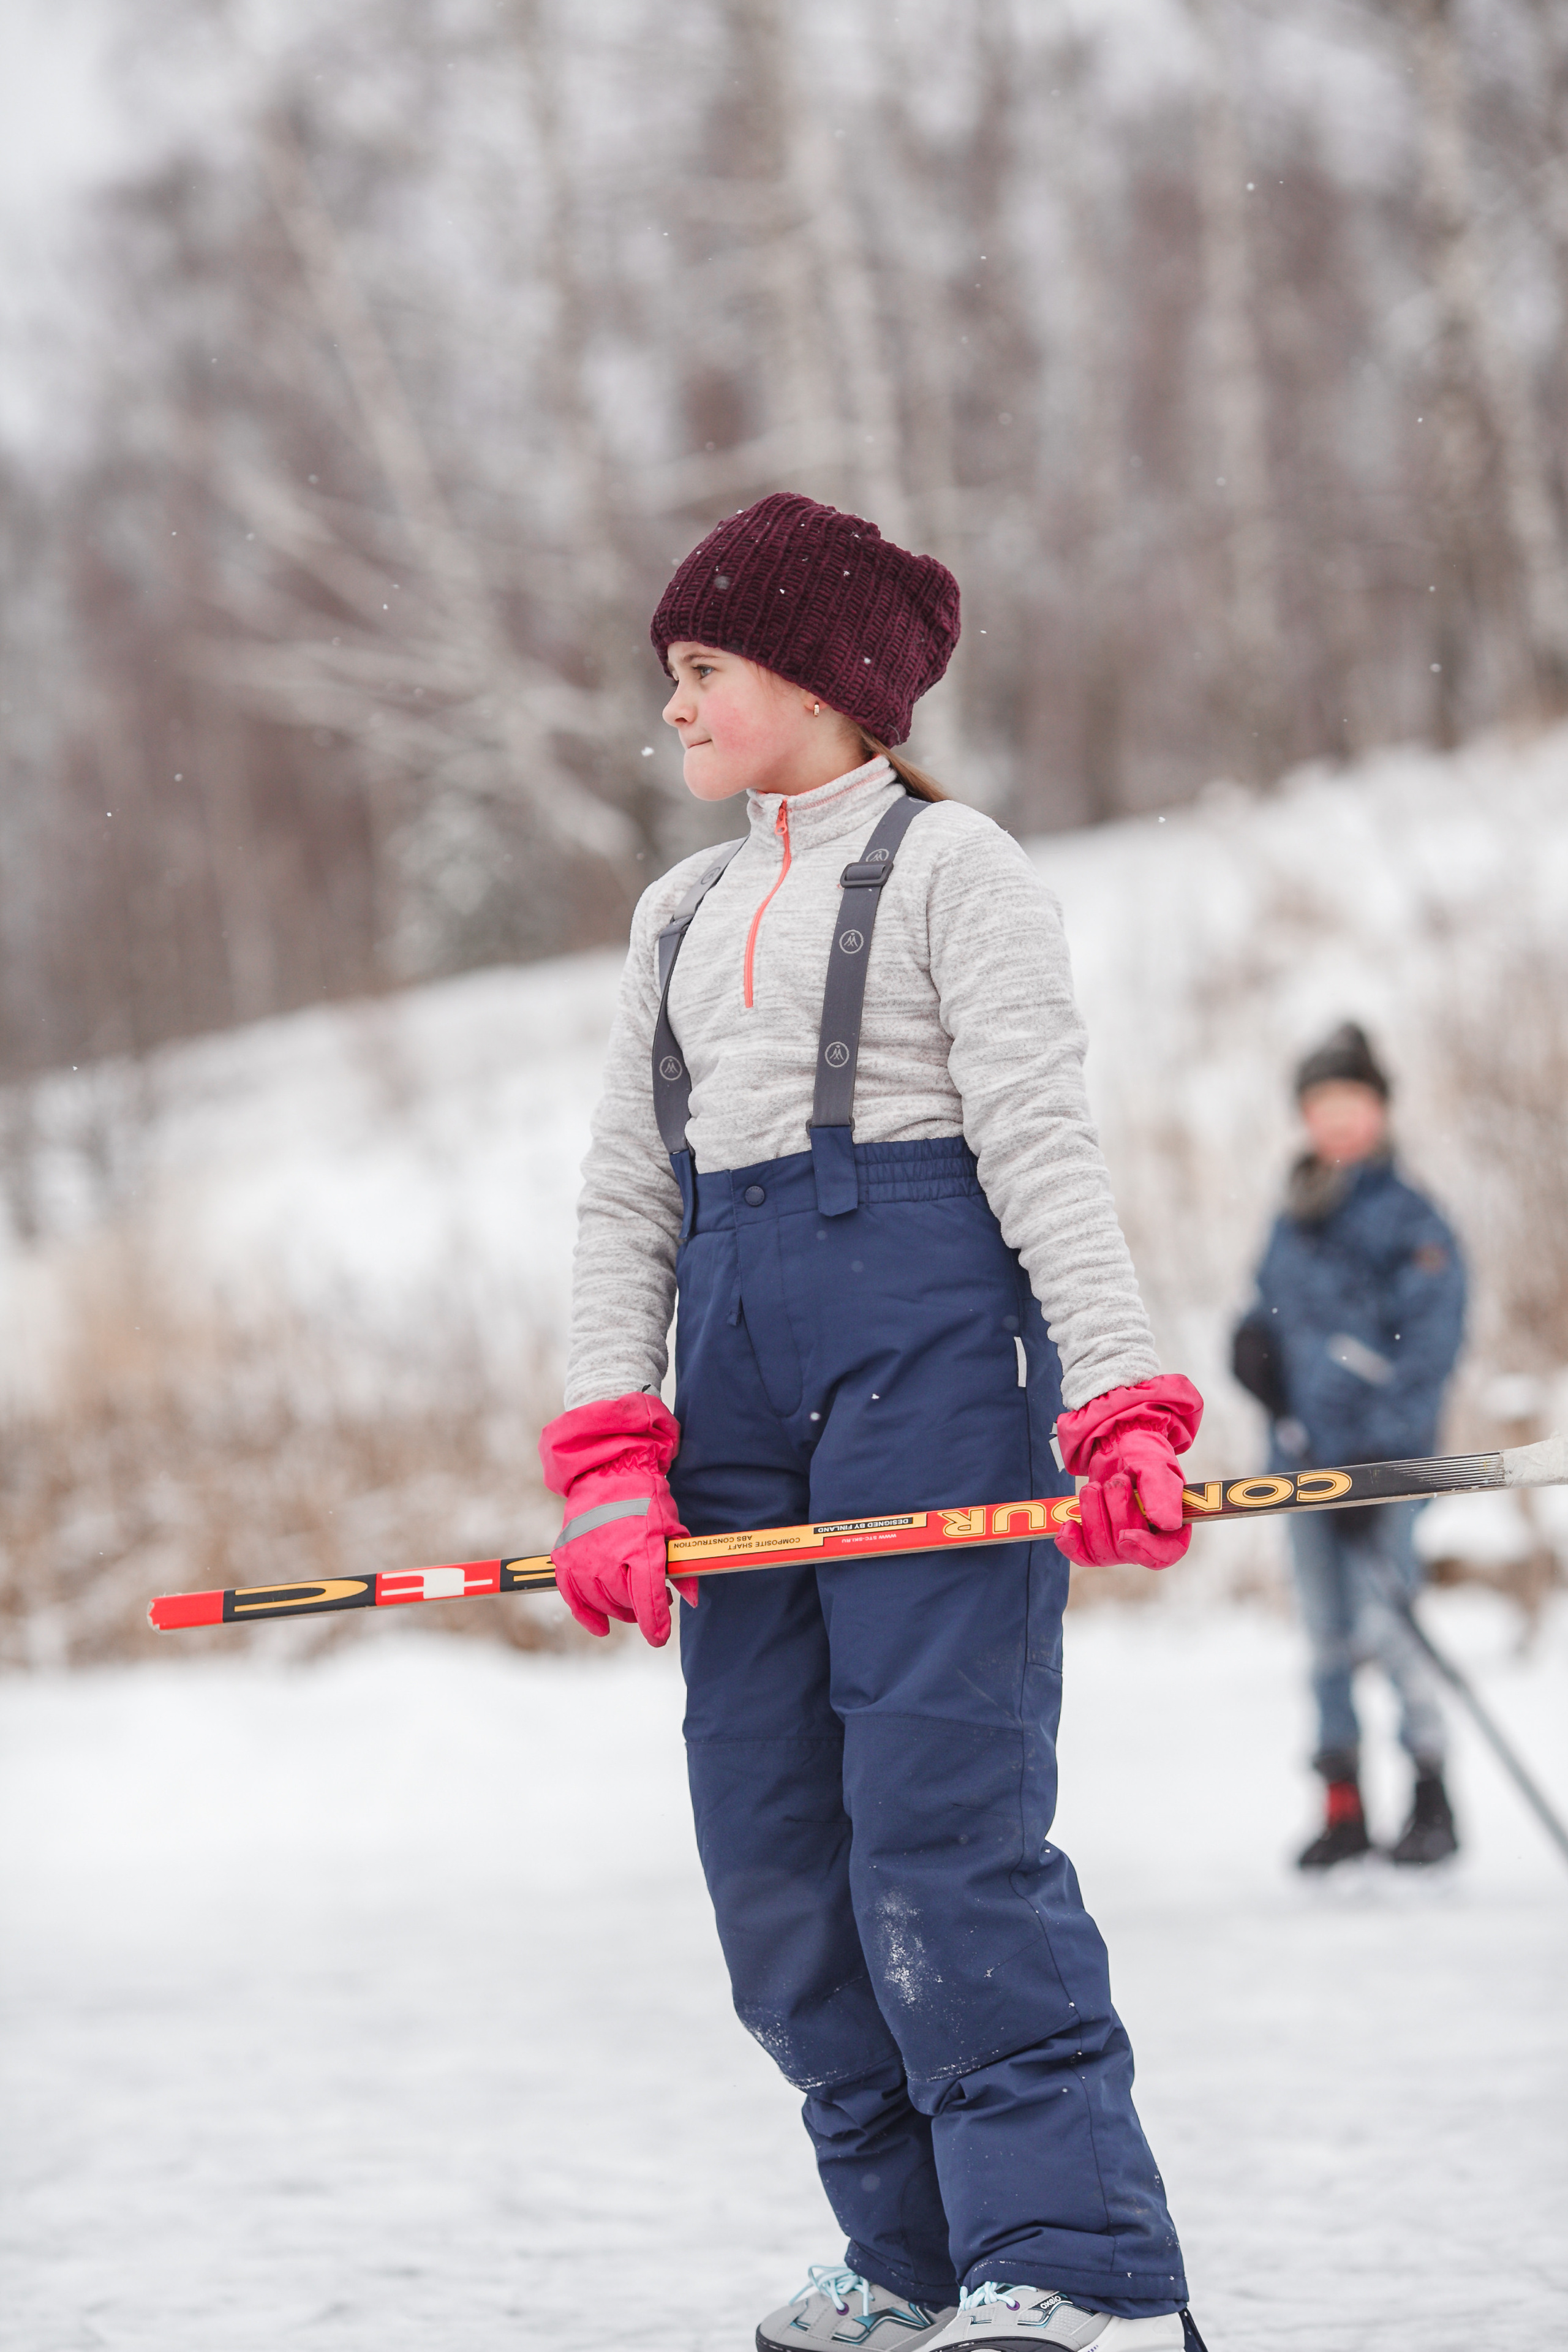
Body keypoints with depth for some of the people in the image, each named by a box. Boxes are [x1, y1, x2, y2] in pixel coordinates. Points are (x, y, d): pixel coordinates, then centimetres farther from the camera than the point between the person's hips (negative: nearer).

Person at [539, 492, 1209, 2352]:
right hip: (738, 1361, 7)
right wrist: (606, 1460, 2)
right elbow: (624, 1200, 16)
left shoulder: (950, 864, 3)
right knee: (771, 1847, 2)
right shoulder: (681, 919, 22)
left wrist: (1122, 1406, -18)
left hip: (930, 1335, -7)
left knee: (941, 1819, -15)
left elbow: (1042, 1146, -7)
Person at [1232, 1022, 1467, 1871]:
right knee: (1327, 1633, 7)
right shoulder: (1290, 1226, 15)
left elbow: (1426, 1347, -9)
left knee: (1389, 1624, -12)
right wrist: (1252, 1340, 4)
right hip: (1303, 1453, 6)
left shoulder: (1408, 1219, -4)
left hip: (1383, 1456, -6)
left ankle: (1431, 1801, -4)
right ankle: (1343, 1805, 12)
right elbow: (1271, 1305, 30)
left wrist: (1378, 1454, -15)